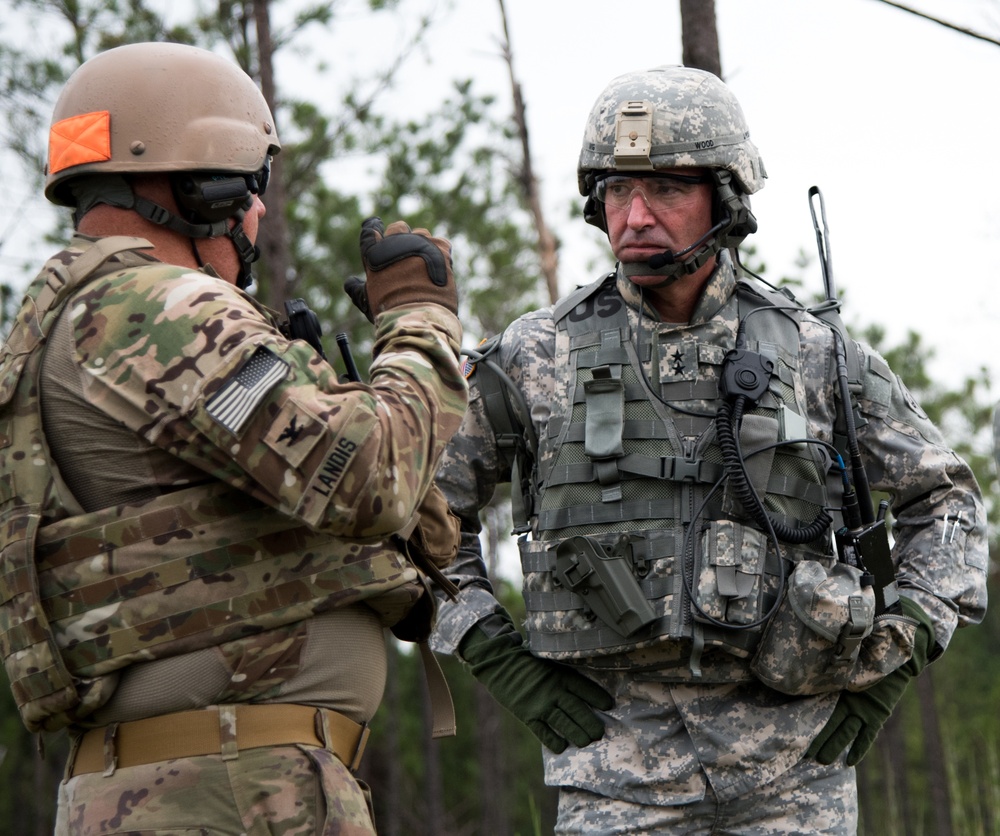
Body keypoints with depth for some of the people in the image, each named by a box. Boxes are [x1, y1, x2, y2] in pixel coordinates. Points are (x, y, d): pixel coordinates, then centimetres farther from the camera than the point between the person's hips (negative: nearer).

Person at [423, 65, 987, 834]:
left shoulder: (816, 353, 5)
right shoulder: (536, 358, 3)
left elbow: (944, 495, 15)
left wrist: (896, 656, 4)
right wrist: (495, 655, 2)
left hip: (796, 759, 1)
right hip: (619, 752, -1)